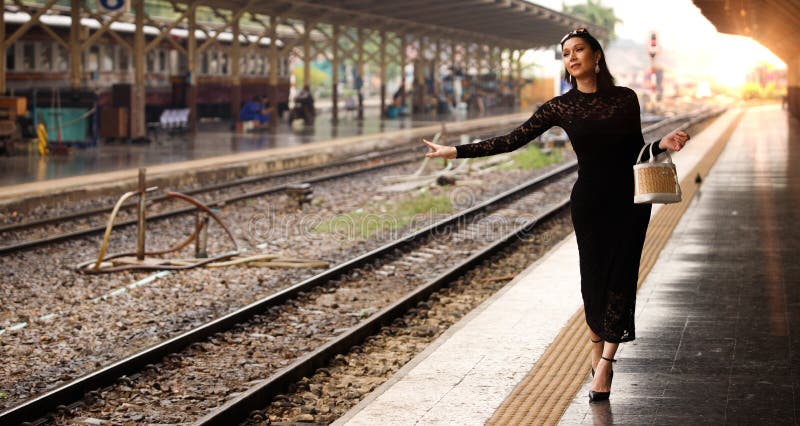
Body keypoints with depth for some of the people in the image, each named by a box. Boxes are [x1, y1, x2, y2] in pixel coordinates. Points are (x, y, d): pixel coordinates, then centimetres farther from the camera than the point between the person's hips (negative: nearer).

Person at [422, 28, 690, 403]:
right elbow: (512, 140, -4)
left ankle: (604, 365, -2)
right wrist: (455, 152, -7)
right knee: (594, 277, 3)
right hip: (589, 202, 0)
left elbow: (635, 151, 10)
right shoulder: (561, 107, -2)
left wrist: (663, 145, -10)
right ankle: (598, 348, 23)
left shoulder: (625, 98, 0)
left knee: (620, 277, -3)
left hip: (630, 201, 0)